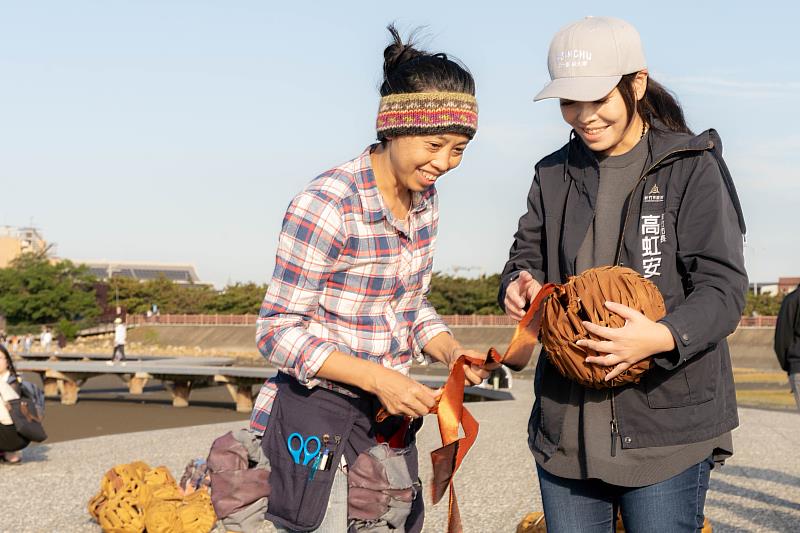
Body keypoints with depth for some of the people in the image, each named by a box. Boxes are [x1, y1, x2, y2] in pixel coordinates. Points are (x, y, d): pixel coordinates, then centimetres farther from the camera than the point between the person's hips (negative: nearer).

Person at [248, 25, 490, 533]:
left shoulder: (425, 198, 3)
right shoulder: (326, 205, -20)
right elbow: (280, 330, -17)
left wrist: (452, 352, -6)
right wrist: (377, 377, -25)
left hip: (389, 415, 7)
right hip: (317, 417, -7)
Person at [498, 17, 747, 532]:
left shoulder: (692, 168, -5)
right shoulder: (555, 174, 11)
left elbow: (723, 287, -11)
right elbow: (527, 255, 19)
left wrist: (664, 337, -31)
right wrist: (521, 283, -6)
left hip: (667, 424, -5)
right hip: (566, 426, 5)